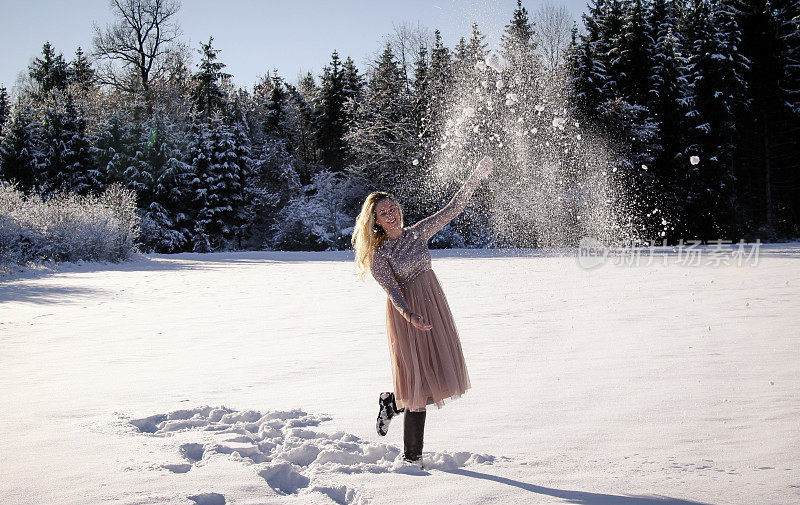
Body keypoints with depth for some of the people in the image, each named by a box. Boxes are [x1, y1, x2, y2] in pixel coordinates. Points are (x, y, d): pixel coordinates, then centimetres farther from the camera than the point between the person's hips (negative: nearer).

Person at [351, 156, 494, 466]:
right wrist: (410, 315, -35)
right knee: (421, 387, -4)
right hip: (406, 315, -6)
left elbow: (452, 209, 7)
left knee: (437, 378, 5)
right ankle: (412, 457, 12)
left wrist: (475, 178, 1)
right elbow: (392, 290, -17)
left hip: (434, 308, 6)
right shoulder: (378, 254, -7)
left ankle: (391, 402, 32)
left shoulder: (417, 233, 7)